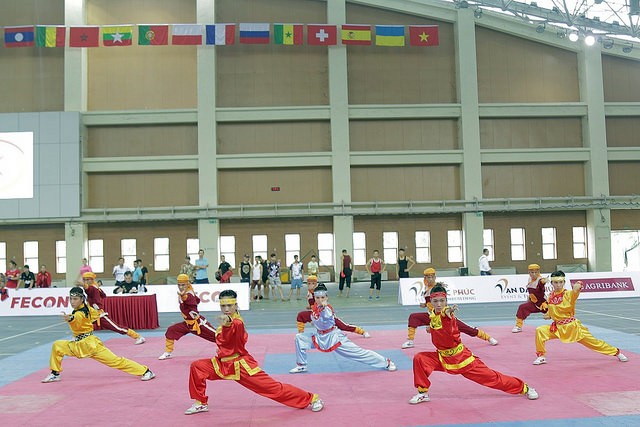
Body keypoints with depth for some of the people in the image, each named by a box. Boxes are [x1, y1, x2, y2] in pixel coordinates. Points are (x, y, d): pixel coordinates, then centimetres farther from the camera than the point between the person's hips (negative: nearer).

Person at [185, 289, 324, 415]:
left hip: (241, 366, -8)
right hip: (224, 364, 8)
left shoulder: (237, 322, -22)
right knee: (197, 367, -4)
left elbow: (234, 328, -50)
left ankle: (312, 398, 6)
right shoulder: (229, 321, 4)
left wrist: (227, 324, -69)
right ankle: (201, 403, 11)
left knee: (275, 388, -6)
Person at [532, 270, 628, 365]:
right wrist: (548, 315, -2)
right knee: (540, 331, -18)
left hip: (572, 326, -3)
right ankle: (541, 356, -4)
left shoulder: (569, 294, -12)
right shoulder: (550, 297, 0)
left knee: (592, 341, 4)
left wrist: (578, 286, -56)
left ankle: (617, 352, 26)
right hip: (557, 327, 3)